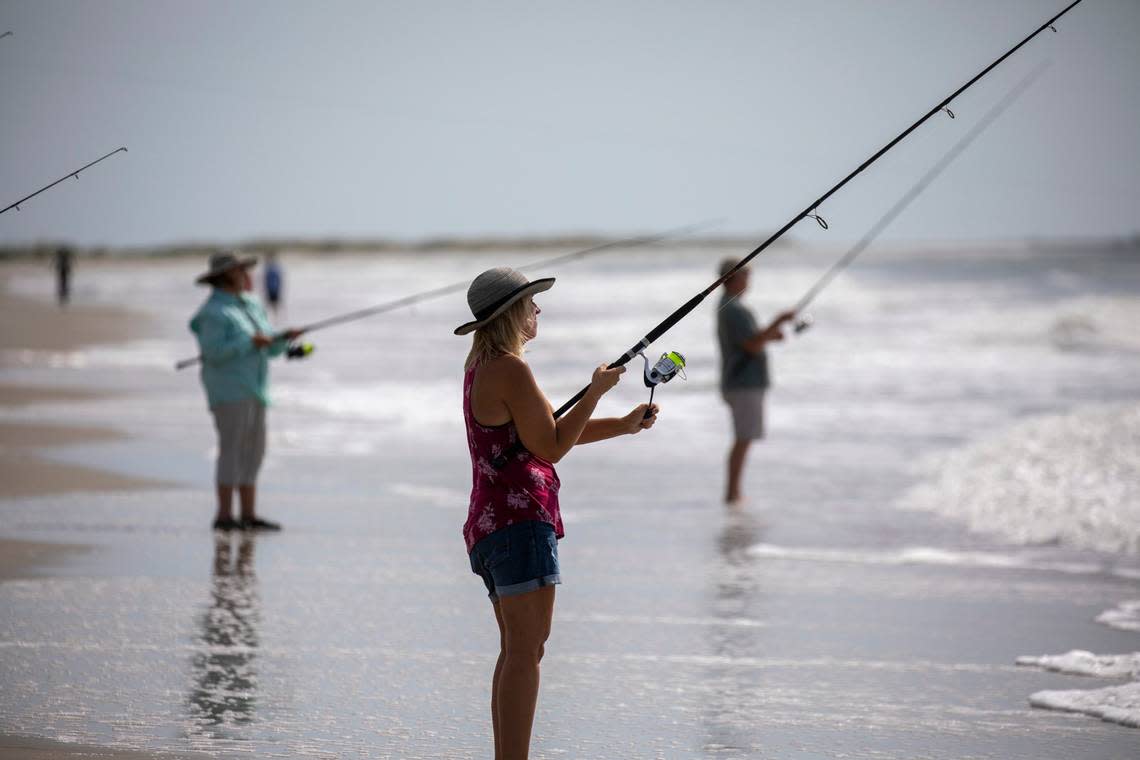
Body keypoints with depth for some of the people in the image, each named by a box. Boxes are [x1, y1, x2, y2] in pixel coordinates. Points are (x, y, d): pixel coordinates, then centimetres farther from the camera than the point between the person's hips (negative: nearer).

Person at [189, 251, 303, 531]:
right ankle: (224, 516, -8)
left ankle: (249, 515, 9)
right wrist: (250, 342, -20)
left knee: (253, 453, 7)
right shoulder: (214, 311, -11)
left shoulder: (252, 306, 15)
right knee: (232, 451, -10)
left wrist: (285, 338, -4)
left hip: (252, 390, 9)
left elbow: (270, 349, 15)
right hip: (228, 389, -9)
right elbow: (213, 352, -20)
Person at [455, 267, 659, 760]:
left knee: (515, 649, 13)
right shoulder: (510, 369, -13)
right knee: (526, 650, -12)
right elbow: (551, 447, -13)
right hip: (520, 522, -10)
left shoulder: (481, 368, 18)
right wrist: (597, 391, -5)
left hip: (489, 523, 10)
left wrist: (624, 425, 16)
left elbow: (547, 431, 22)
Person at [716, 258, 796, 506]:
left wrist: (768, 335, 11)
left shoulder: (725, 307, 15)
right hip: (745, 385, -10)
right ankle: (732, 494, -7)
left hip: (741, 384, 10)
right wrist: (778, 322, -22)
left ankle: (734, 492, 15)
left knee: (743, 440, 13)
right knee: (743, 440, -8)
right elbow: (753, 347, -24)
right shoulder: (735, 310, -18)